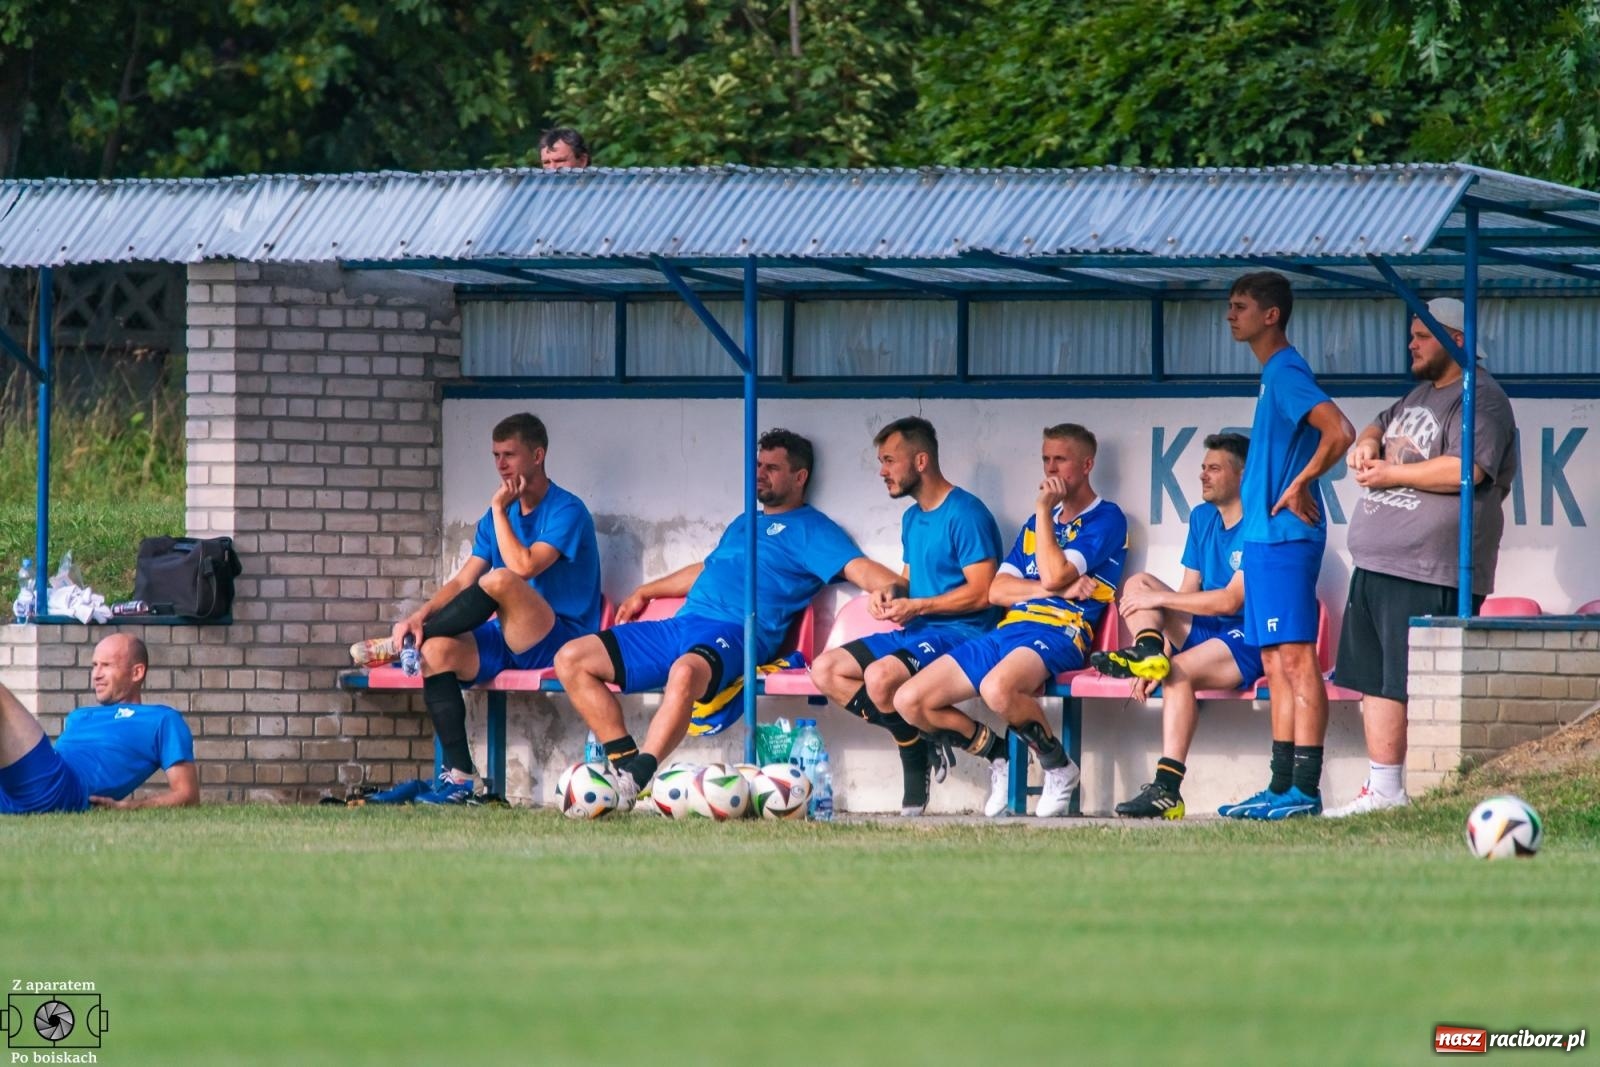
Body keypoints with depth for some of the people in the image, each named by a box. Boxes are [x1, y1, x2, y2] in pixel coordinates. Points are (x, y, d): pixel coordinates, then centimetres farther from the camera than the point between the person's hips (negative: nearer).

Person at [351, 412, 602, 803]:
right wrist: (421, 615, -9)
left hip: (560, 639, -7)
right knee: (437, 650, -22)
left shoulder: (566, 511, -8)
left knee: (500, 580, -34)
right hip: (508, 641, 7)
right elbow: (462, 582, 9)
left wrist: (499, 509, -13)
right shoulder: (498, 517, 16)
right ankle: (459, 776, -24)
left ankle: (400, 644, -13)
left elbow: (523, 567, -24)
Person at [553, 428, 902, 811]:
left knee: (684, 672, -44)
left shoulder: (810, 529, 8)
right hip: (681, 623, 9)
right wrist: (644, 593, 49)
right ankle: (625, 763, -15)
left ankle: (633, 783, -46)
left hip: (732, 634, -9)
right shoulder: (744, 523, 33)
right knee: (571, 659, -4)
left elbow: (857, 568, -7)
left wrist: (891, 587, -28)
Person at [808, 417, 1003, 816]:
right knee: (825, 670, -4)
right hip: (914, 633, 10)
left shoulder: (966, 513, -12)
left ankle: (916, 762, -11)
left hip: (960, 632, -10)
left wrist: (916, 606, -16)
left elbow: (982, 592, -18)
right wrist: (890, 592, 3)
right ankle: (913, 736, -10)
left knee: (881, 675, -34)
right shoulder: (912, 518, 17)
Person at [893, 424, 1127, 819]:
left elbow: (1054, 575, -12)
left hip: (1060, 633, -8)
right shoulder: (1040, 521, 26)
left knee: (997, 688, -41)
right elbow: (997, 591, 13)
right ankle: (1000, 756, 12)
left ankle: (1059, 767, -14)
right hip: (1007, 630, 8)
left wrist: (1044, 510, -2)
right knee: (910, 700, -8)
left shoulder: (1106, 519, 3)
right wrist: (1061, 589, -3)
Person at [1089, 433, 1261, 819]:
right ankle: (1149, 653, -26)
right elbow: (1188, 593, 11)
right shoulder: (1202, 518, 13)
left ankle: (1167, 790, -40)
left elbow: (1230, 601, -20)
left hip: (1247, 642, -9)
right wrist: (1162, 650, -3)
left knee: (1180, 672, -34)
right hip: (1203, 629, 9)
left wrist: (1158, 599, -14)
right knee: (1137, 583, 4)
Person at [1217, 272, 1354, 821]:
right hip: (1264, 537, 10)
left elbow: (1339, 431, -26)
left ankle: (1305, 789, -11)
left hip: (1286, 538, -10)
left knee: (1296, 661, -10)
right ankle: (1282, 787, 14)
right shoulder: (1274, 374, 17)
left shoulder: (1287, 372, -13)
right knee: (1276, 666, 11)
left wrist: (1299, 487, -18)